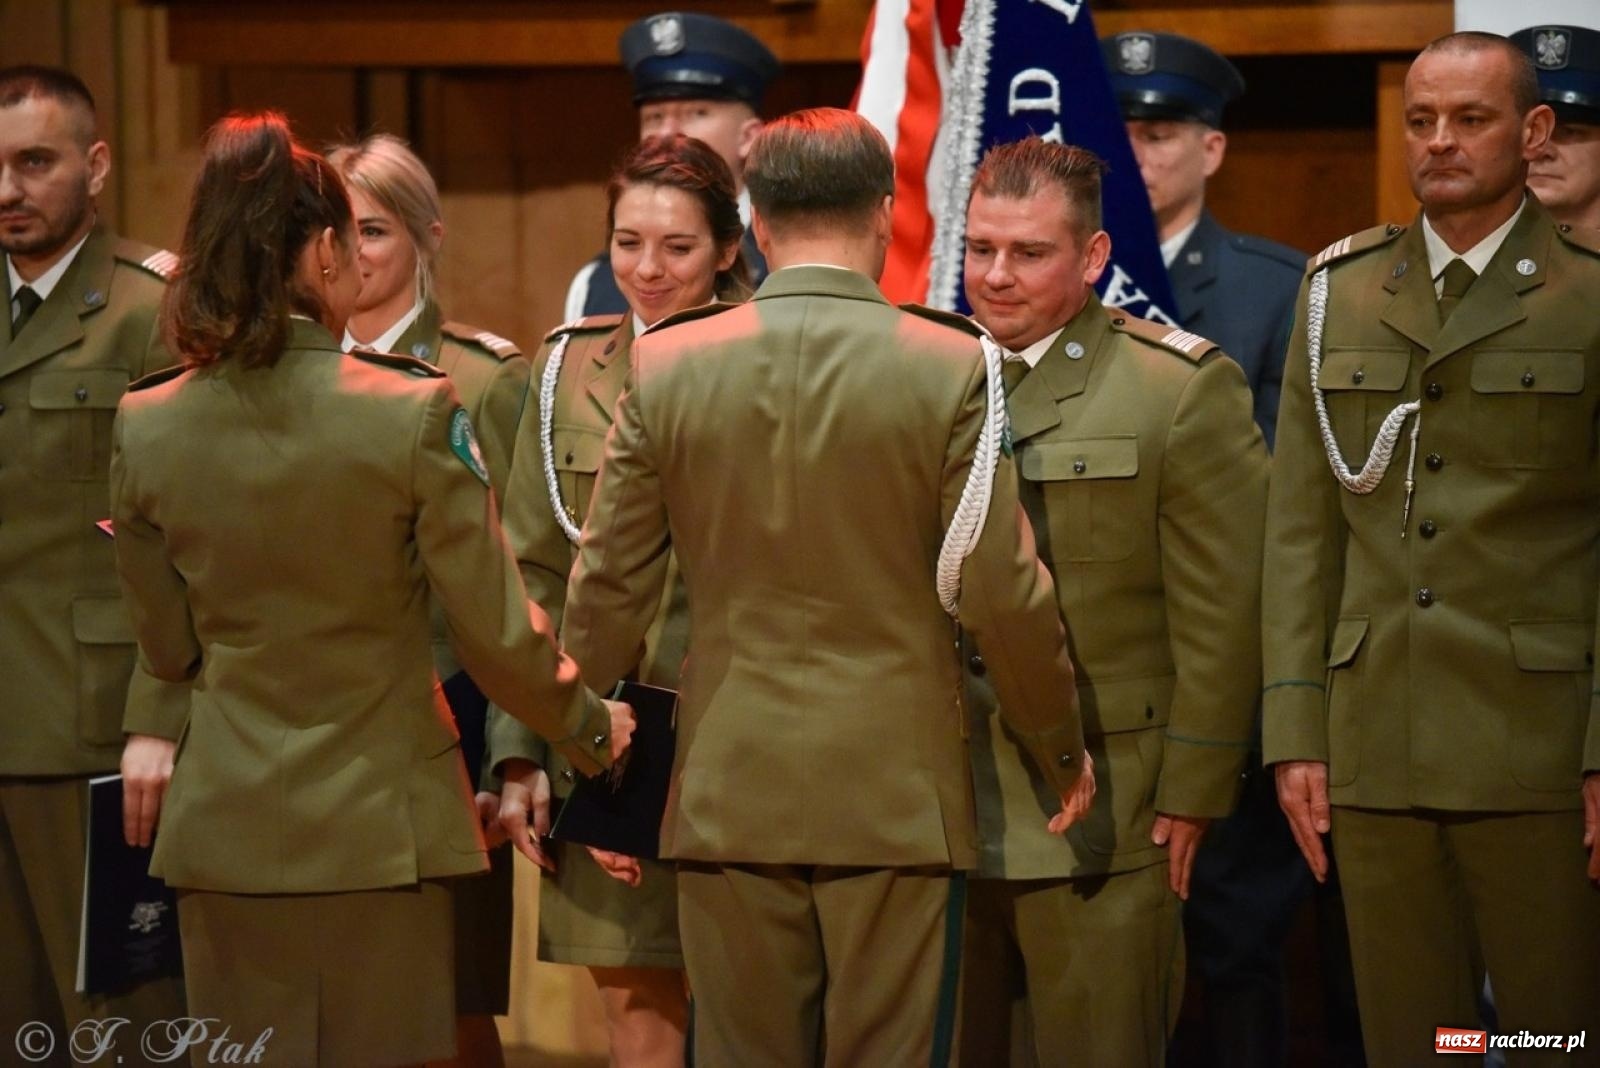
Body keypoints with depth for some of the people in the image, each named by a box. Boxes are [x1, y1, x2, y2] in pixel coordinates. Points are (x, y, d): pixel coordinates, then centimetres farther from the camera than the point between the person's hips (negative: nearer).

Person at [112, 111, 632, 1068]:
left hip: (222, 833, 3)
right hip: (378, 827, -3)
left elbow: (170, 651, 9)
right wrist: (591, 728, 10)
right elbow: (499, 637, -8)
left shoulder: (145, 428, -3)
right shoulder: (415, 414, -14)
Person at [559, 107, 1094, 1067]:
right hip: (895, 796, -2)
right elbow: (1004, 592, -6)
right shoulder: (952, 369, -7)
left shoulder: (666, 367, -1)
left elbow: (609, 589, 3)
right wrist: (1064, 752, 8)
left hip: (727, 796, 2)